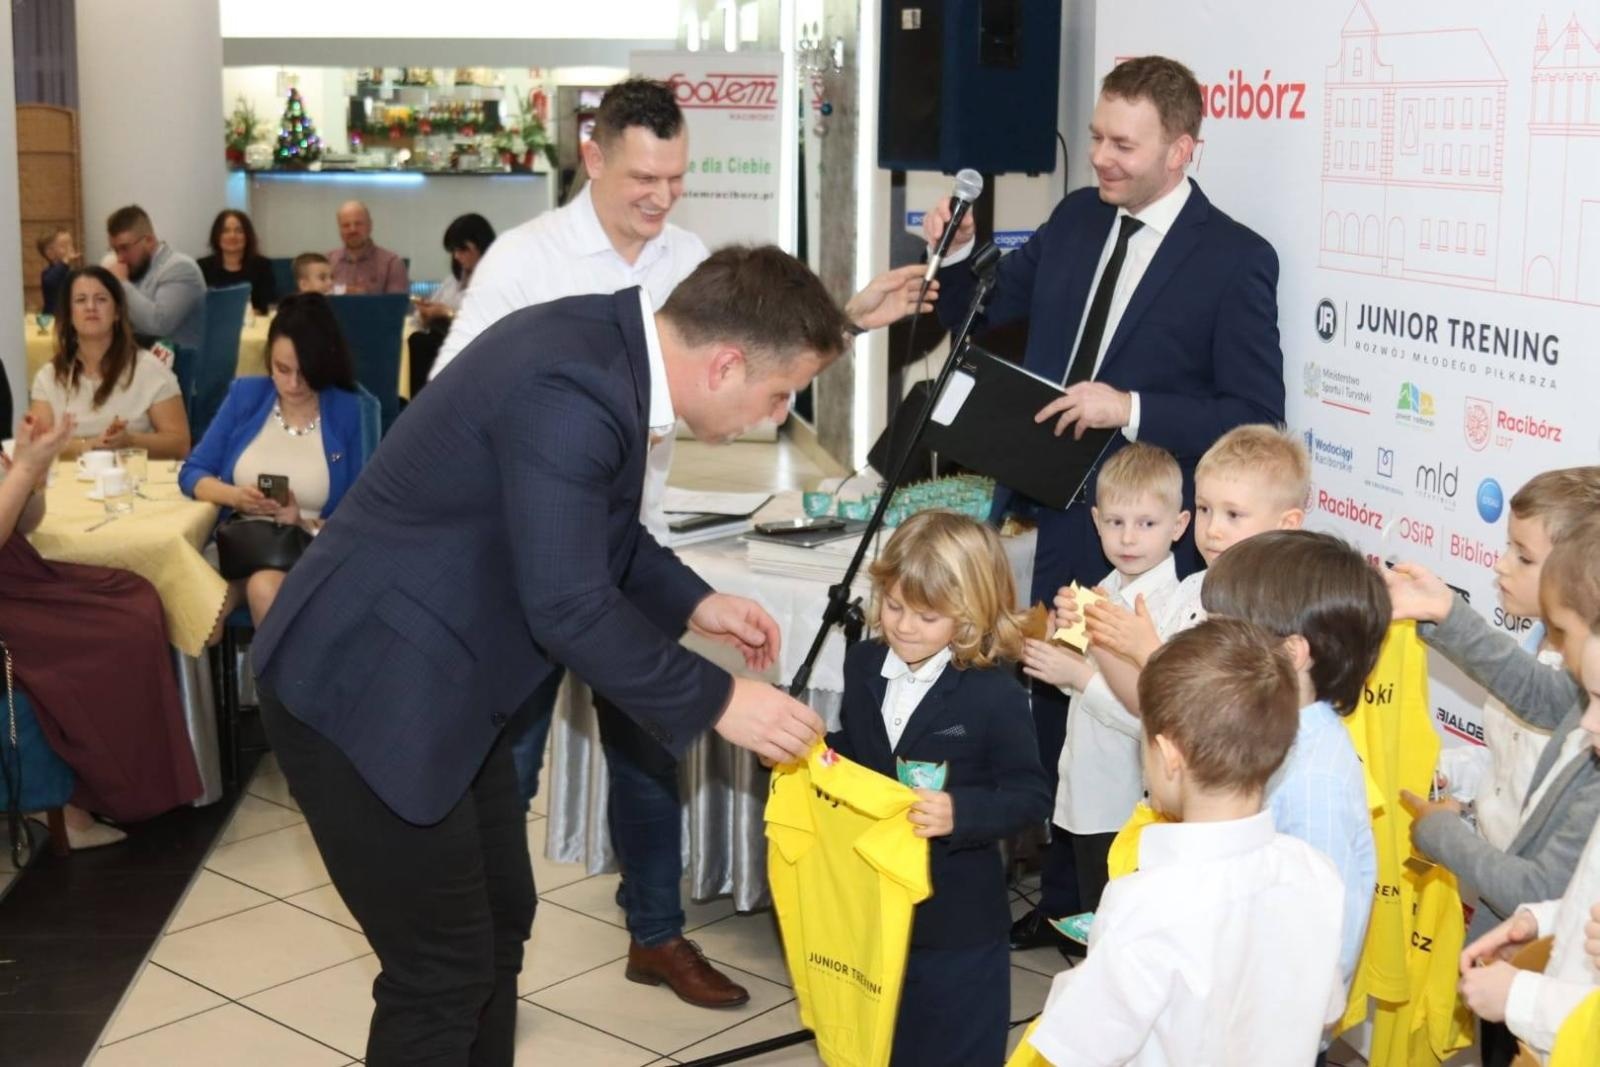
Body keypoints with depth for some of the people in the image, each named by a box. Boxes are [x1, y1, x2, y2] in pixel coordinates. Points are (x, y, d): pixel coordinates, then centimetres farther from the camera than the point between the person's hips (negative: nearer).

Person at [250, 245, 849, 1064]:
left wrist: (693, 603, 9)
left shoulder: (605, 342, 2)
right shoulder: (569, 387, -28)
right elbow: (568, 606, -27)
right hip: (367, 686, -10)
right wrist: (716, 702, -18)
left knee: (499, 923, 19)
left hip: (438, 681, 10)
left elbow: (593, 532, 17)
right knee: (445, 968, 0)